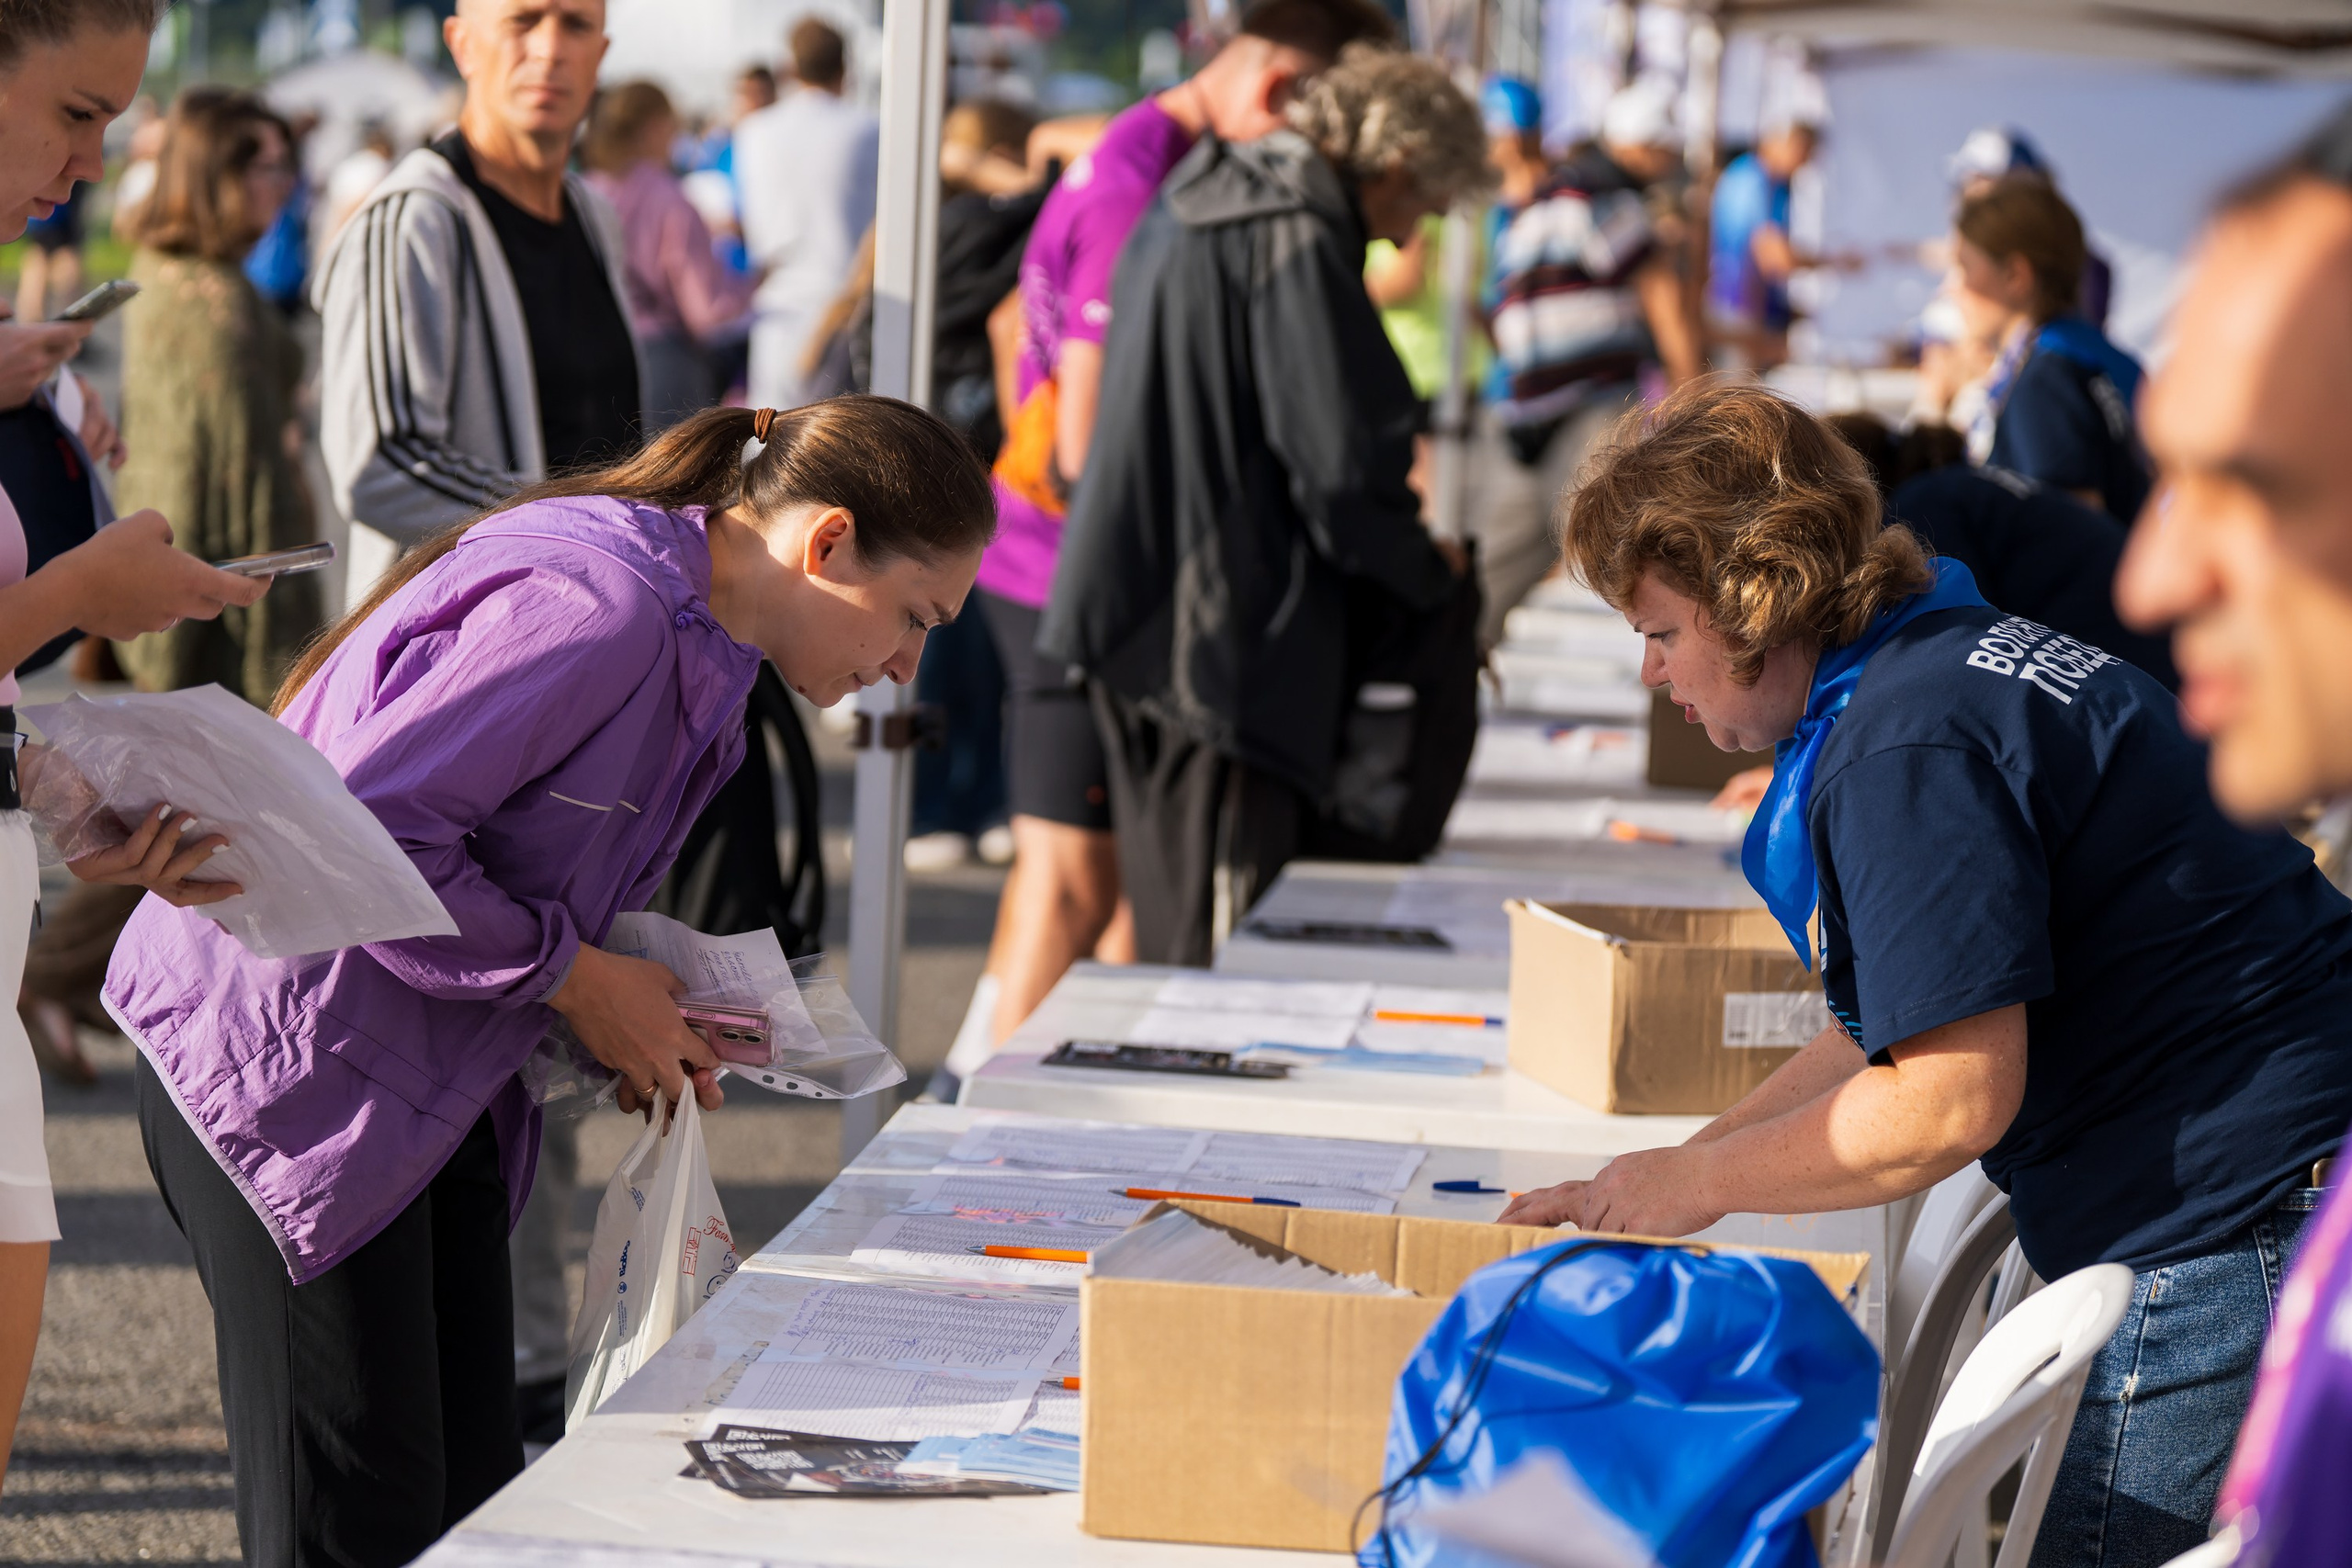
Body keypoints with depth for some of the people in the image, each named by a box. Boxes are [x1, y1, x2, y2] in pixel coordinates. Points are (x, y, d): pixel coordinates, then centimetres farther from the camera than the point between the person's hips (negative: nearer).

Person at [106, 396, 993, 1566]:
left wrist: (644, 1006, 4)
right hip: (285, 1063, -10)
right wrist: (576, 981, -17)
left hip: (434, 1091, 10)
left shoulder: (700, 632, 11)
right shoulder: (595, 604, -22)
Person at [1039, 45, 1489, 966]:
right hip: (1229, 638, -10)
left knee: (1170, 927, 16)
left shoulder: (1190, 208, 16)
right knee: (1221, 955, -5)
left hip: (1141, 616, 10)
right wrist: (1426, 577, 0)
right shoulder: (1296, 240, -15)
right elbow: (1338, 464, -18)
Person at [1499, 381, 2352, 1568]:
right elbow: (1909, 1028, 22)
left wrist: (1694, 1181, -6)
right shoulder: (1954, 658, 16)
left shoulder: (1906, 754, -18)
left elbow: (1950, 1101, -20)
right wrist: (1651, 1180, 19)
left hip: (2233, 1236, -11)